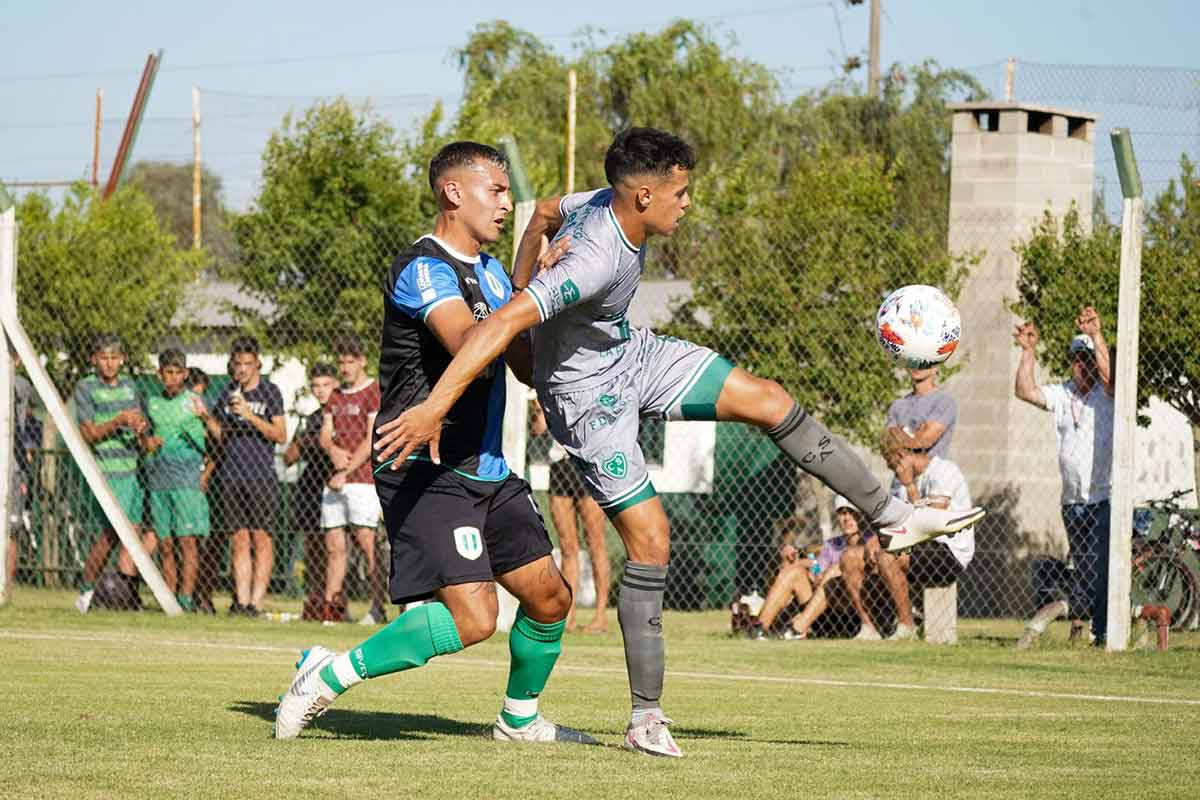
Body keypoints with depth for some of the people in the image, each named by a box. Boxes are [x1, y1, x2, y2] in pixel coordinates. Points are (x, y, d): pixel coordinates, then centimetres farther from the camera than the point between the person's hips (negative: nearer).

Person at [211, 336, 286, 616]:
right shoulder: (227, 393, 14)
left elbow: (281, 436, -5)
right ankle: (241, 601, 0)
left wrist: (250, 415, -14)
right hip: (231, 476, 4)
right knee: (238, 541, 1)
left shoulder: (269, 392, 2)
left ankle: (256, 601, -8)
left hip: (261, 477, -3)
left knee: (261, 538, -7)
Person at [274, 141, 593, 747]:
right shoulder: (424, 270, -14)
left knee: (549, 598, 9)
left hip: (486, 471, 9)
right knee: (472, 617, -21)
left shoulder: (489, 272, 18)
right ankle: (329, 674, -8)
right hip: (425, 472, -9)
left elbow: (528, 367, 21)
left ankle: (520, 718, 30)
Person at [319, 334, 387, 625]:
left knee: (366, 542, -12)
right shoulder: (335, 396, 20)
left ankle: (379, 609, -12)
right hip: (335, 480, 7)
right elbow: (325, 435, 16)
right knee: (334, 545, 4)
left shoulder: (375, 392, -3)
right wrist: (333, 450, -8)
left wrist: (347, 471, -14)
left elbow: (373, 440, -10)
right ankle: (331, 608, 6)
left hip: (362, 478, -7)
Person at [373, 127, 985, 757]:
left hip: (631, 354, 9)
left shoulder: (606, 204, -10)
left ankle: (894, 515, 14)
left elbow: (544, 213, 11)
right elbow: (500, 327, -44)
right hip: (589, 397, -9)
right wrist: (433, 410, -46)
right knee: (649, 540, -10)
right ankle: (646, 717, -2)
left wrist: (519, 293, 15)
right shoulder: (596, 263, -37)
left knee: (768, 401, 3)